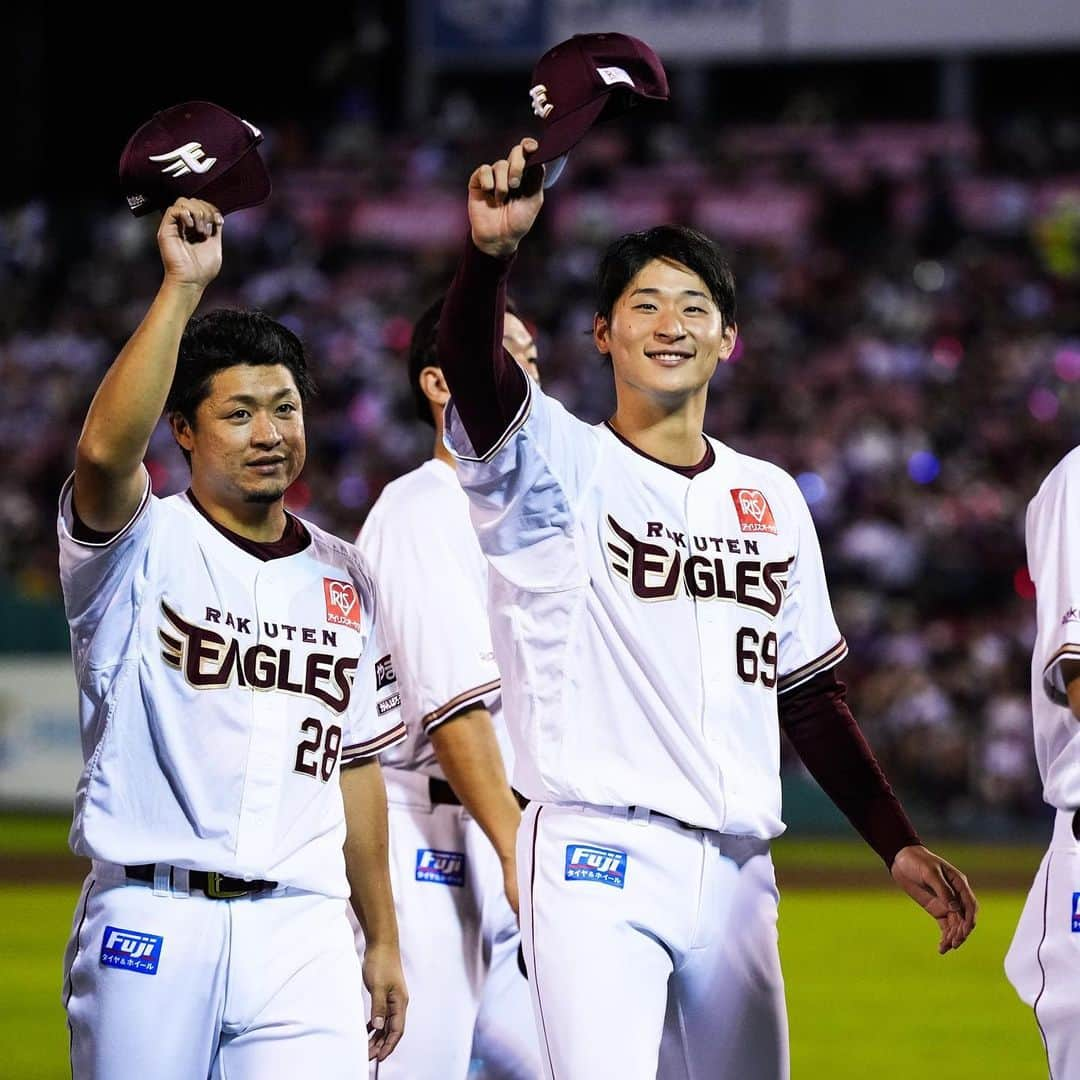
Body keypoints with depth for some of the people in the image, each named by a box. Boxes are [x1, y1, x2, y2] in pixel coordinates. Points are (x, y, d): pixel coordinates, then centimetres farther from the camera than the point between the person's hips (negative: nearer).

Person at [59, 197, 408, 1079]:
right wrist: (182, 286, -24)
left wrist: (383, 939, 19)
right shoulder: (138, 545, 1)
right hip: (152, 922, -3)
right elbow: (105, 452, -23)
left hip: (300, 930, 3)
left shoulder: (345, 580, 16)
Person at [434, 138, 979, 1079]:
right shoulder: (560, 464, 1)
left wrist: (898, 844, 12)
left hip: (735, 873, 6)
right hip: (597, 859, -5)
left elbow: (812, 698, 21)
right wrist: (491, 250, -40)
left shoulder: (772, 499, 17)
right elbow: (473, 368, -21)